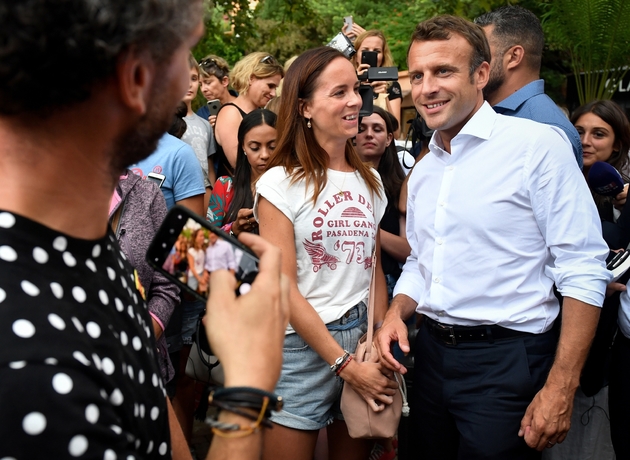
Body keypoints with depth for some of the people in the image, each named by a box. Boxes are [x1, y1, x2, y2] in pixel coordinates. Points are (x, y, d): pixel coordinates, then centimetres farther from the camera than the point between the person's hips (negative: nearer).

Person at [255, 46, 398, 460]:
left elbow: (374, 269, 11)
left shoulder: (369, 181, 8)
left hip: (363, 338, 5)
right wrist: (344, 363, -15)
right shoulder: (281, 182, -9)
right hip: (303, 345, -5)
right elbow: (284, 288, -12)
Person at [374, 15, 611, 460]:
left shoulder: (538, 145, -12)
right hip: (432, 353, 7)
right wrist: (396, 313, -1)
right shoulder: (423, 170, 10)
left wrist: (560, 389, -19)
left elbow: (583, 271, -15)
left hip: (506, 362, -6)